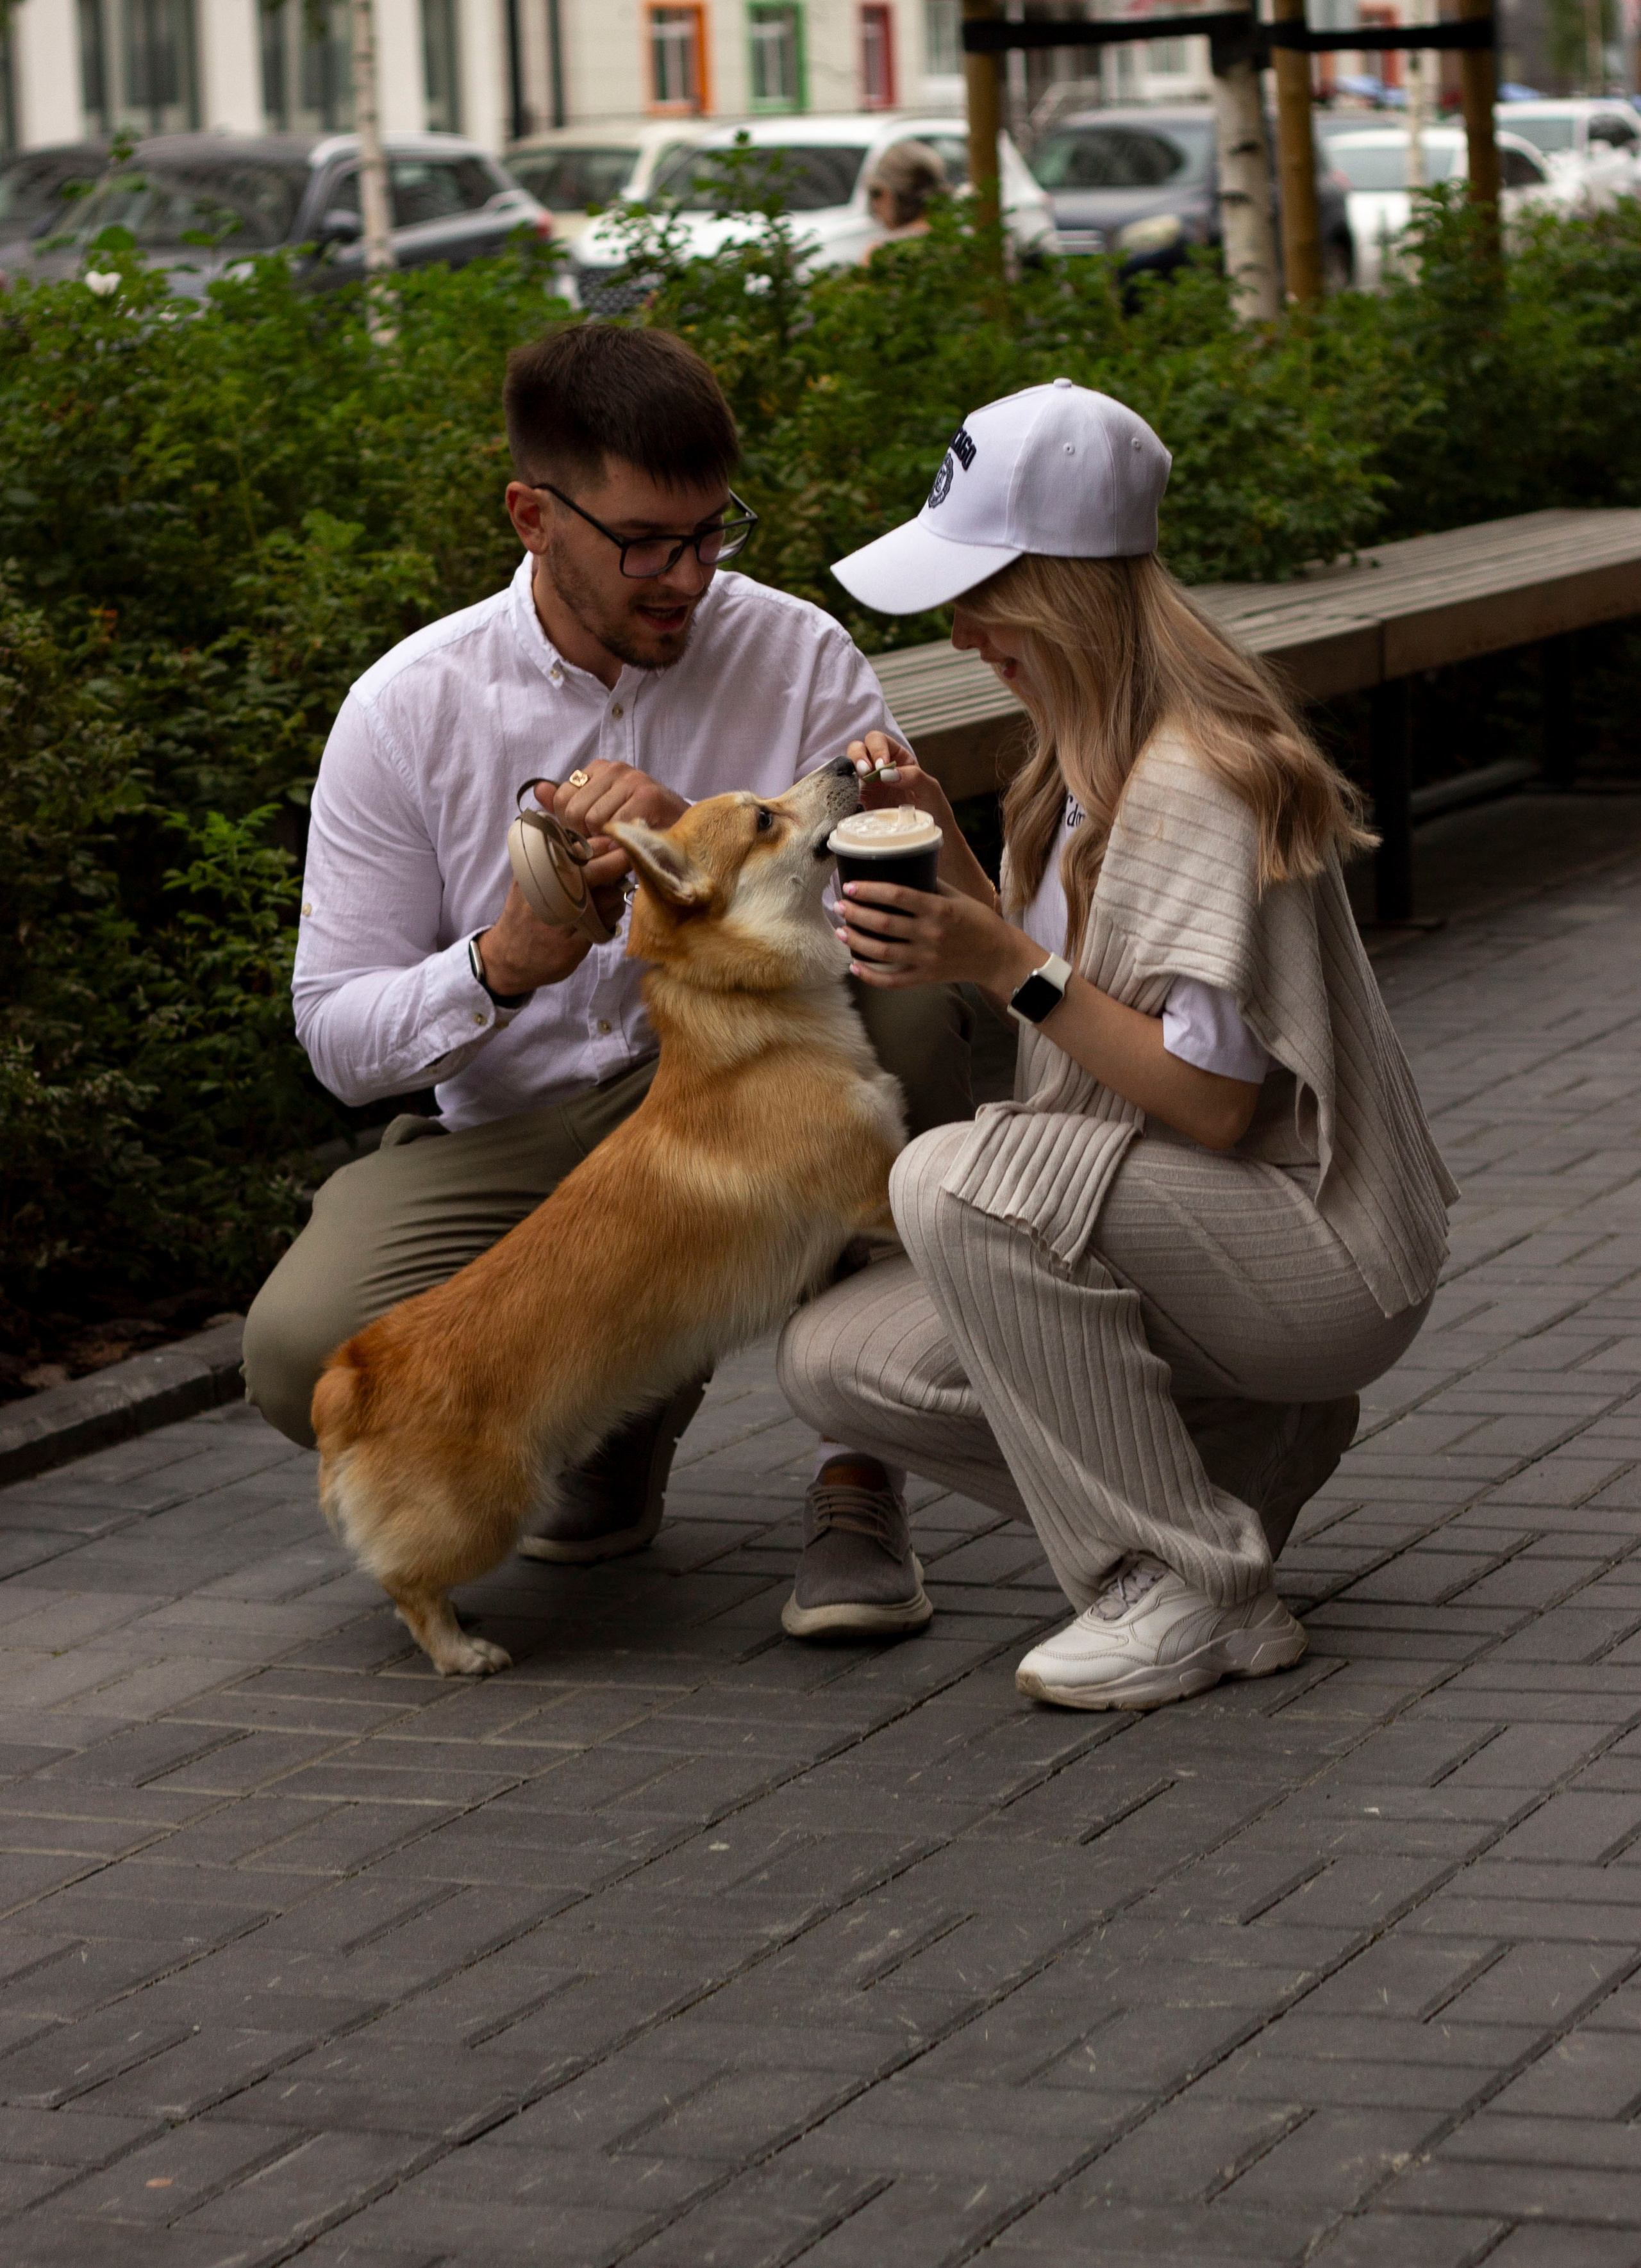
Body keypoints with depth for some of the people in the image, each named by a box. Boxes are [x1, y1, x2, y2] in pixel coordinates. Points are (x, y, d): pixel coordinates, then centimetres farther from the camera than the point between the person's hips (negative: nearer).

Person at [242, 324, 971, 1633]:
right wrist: (501, 967, -27)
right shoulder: (408, 711, -5)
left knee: (904, 991, -31)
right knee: (306, 1354, -27)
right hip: (511, 1143, 1)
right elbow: (339, 1038, -5)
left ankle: (864, 1472, -17)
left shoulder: (798, 659, -5)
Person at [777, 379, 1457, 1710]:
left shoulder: (1196, 779, -21)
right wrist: (948, 854, 2)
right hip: (1176, 1227, 9)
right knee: (837, 1364, -2)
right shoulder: (1088, 760, 9)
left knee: (958, 1182, -32)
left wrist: (1012, 969, -27)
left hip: (1321, 1249, -9)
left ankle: (1191, 1593, -20)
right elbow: (1065, 996, 12)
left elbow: (1212, 1101, -24)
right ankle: (1249, 1446, 8)